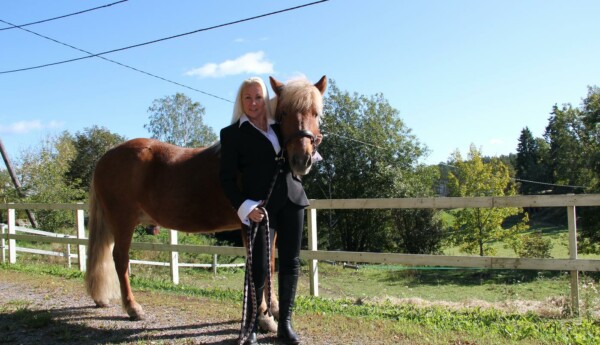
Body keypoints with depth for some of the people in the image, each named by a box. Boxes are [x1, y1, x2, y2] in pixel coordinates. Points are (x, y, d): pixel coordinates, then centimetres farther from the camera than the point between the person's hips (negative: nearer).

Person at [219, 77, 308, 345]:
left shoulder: (280, 127, 14)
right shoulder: (232, 133, 3)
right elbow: (227, 177, -3)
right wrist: (245, 207, -15)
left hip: (292, 200, 5)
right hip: (259, 206, -4)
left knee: (290, 262, 7)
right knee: (259, 268, -4)